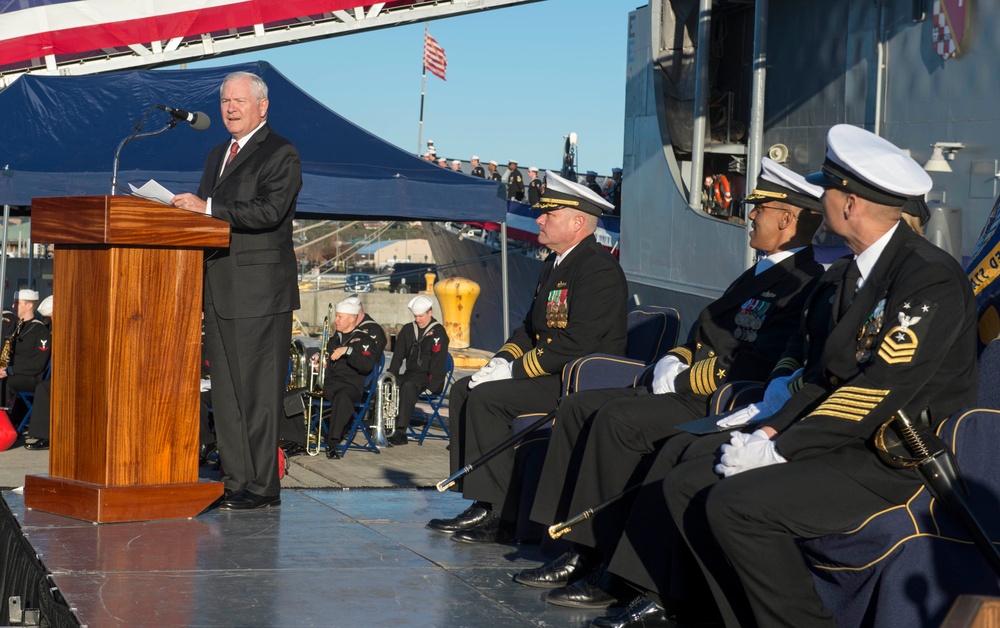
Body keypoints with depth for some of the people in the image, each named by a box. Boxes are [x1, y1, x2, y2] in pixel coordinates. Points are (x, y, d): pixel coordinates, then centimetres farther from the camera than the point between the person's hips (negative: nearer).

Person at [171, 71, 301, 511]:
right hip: (220, 290, 9)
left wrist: (208, 208, -22)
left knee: (258, 390, -6)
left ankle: (262, 487, -3)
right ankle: (235, 481, 15)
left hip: (259, 290, -8)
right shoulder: (217, 155, 22)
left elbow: (268, 211, -19)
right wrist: (188, 208, 4)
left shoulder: (280, 154, -5)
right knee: (225, 391, 9)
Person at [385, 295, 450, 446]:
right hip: (410, 374, 6)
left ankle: (401, 431, -41)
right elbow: (397, 357, 13)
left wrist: (431, 387, -21)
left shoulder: (438, 332, -5)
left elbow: (438, 363, -13)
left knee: (408, 385, -36)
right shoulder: (407, 330, 14)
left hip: (429, 378, -6)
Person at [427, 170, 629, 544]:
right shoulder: (554, 266, 17)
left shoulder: (599, 268, -16)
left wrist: (515, 370, -20)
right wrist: (502, 360, 2)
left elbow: (578, 341, -24)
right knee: (463, 390, 3)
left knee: (488, 397, -23)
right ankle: (481, 505, -1)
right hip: (551, 374, 11)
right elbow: (531, 327, 23)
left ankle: (502, 516, -19)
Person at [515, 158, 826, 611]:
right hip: (691, 392, 11)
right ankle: (581, 553, -1)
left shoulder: (804, 284, -13)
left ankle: (613, 569, -20)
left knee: (618, 420, -27)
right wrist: (674, 360, 5)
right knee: (579, 406, 3)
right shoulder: (759, 275, 21)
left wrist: (682, 379, -15)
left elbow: (758, 365, -23)